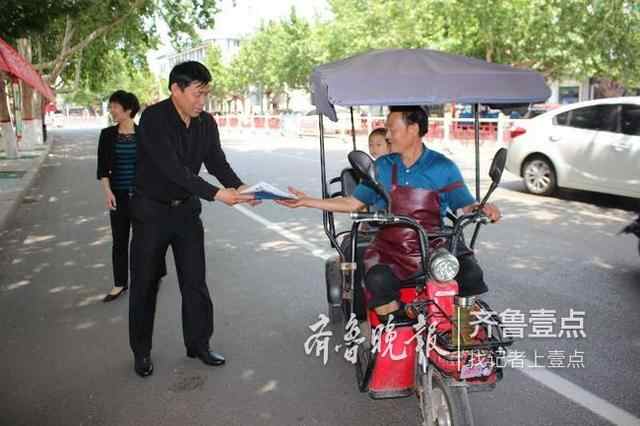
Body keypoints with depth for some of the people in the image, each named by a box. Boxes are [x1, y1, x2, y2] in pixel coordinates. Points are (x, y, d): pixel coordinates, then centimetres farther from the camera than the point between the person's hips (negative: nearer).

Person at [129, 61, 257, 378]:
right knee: (144, 283, 7)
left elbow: (217, 162, -2)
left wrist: (239, 188, -22)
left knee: (195, 280, 8)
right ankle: (141, 352, 24)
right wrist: (216, 194, -36)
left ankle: (198, 344, 23)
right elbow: (173, 168, -31)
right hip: (151, 210, -4)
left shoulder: (206, 123, -2)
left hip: (186, 209, 5)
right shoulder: (154, 118, -22)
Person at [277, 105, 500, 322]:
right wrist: (306, 201, 11)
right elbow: (353, 203, 14)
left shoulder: (443, 167, 3)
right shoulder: (381, 167, 9)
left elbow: (466, 206, 5)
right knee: (378, 281, -31)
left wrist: (483, 209, -18)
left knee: (471, 274, -25)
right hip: (389, 250, 1)